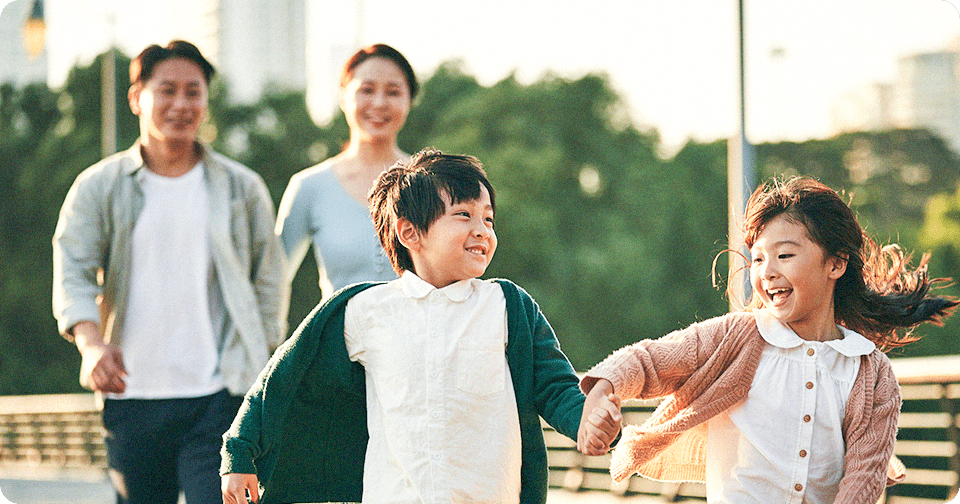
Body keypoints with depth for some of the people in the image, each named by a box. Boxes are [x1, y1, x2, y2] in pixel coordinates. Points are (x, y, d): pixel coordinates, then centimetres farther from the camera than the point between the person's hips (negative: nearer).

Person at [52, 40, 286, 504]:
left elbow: (268, 286, 11)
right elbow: (72, 274, -4)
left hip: (219, 398, -1)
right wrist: (91, 343, -24)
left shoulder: (242, 188, 8)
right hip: (131, 396, 1)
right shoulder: (98, 187, 6)